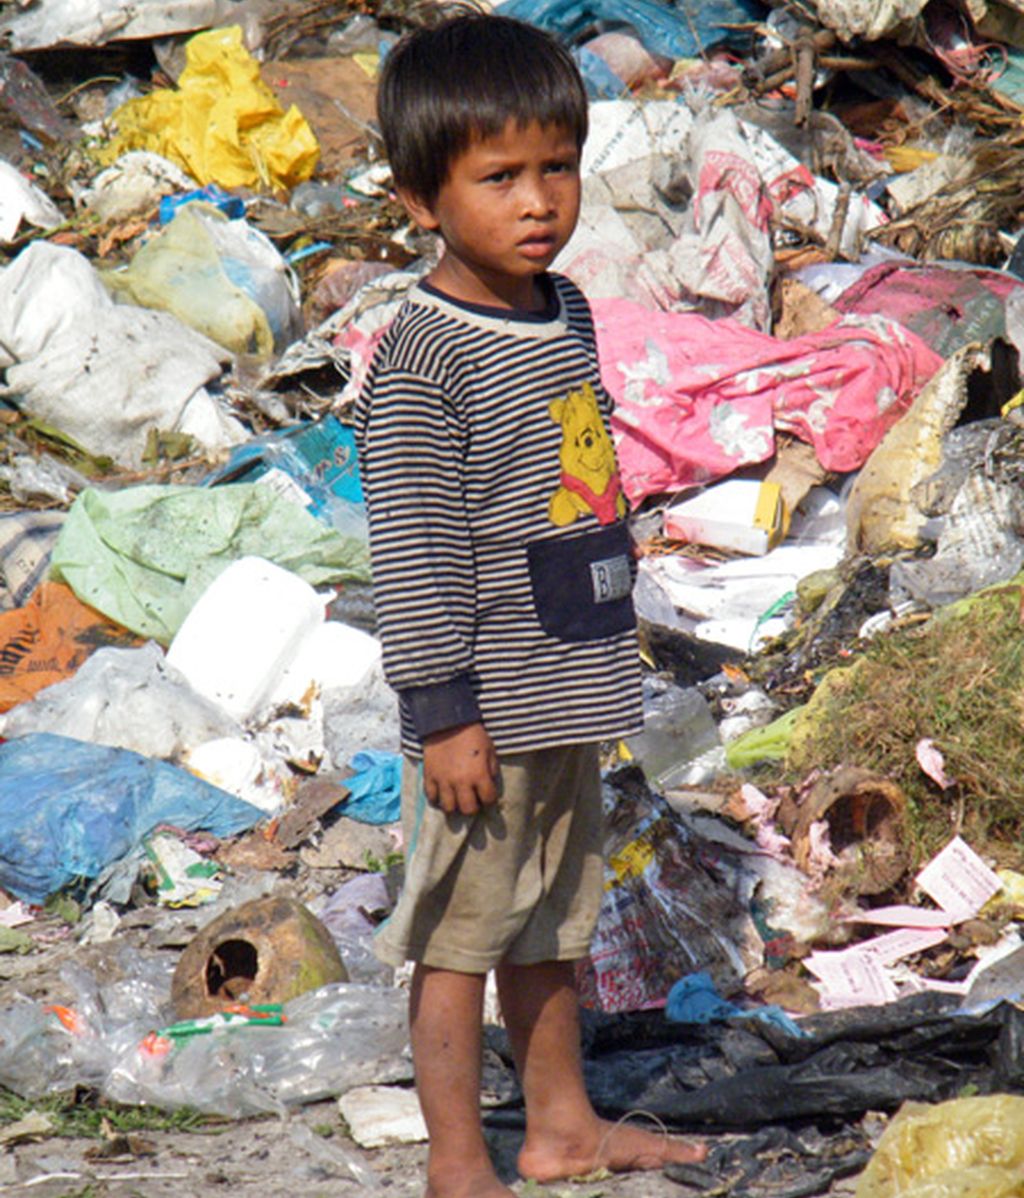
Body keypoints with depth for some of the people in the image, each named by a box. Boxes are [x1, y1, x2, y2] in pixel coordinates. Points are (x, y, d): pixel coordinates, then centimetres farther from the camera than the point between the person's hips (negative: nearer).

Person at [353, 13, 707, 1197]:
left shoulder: (566, 313, 8)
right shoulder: (421, 362, -19)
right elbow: (414, 547, -19)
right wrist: (444, 708, -20)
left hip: (568, 689, 8)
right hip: (483, 703, -8)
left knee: (550, 920, 20)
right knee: (460, 930, 1)